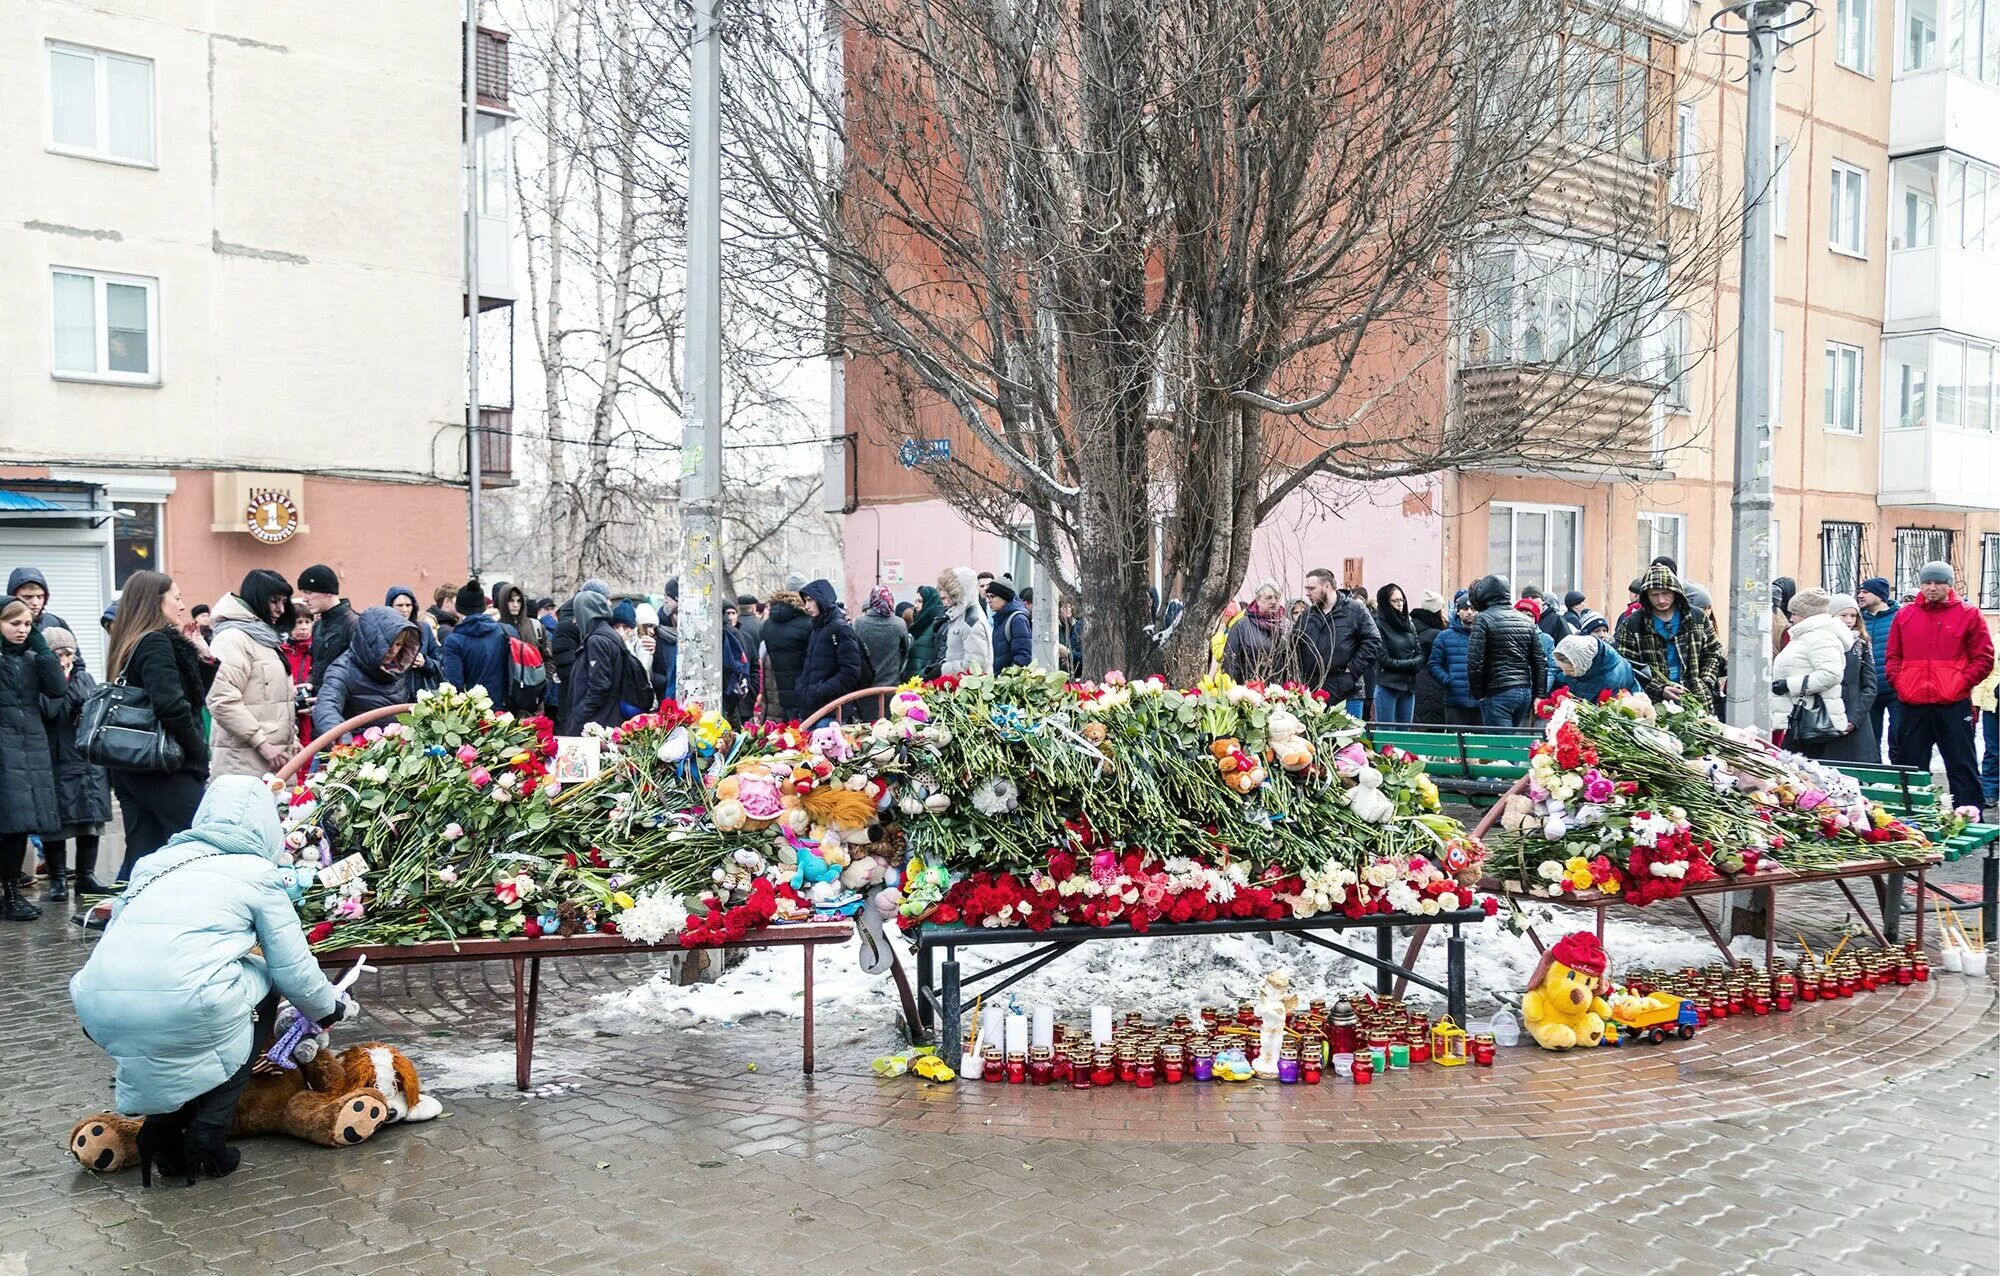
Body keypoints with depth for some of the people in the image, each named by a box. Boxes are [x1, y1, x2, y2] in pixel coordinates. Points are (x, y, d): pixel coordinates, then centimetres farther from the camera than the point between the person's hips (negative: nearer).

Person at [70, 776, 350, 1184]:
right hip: (182, 1008, -5)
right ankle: (209, 1129, 14)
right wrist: (328, 1008, 30)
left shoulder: (158, 860, 24)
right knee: (261, 982, 23)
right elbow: (293, 968, 10)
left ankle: (161, 1125, 22)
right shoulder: (258, 873, 10)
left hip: (98, 1011, 6)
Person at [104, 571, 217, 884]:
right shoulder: (157, 643, -11)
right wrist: (197, 751, -14)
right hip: (168, 769, -9)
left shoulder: (132, 645, 18)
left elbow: (195, 696, 22)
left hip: (130, 767, 10)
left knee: (141, 857, 10)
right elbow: (171, 704, -25)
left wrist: (203, 656, 13)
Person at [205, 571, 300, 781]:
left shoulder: (265, 638, 21)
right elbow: (223, 701, -18)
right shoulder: (233, 638, -8)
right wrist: (262, 743, -17)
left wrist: (291, 738, 14)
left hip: (276, 758, 9)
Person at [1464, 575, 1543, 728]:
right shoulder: (1526, 620, 13)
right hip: (1525, 691, 6)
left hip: (1497, 693, -6)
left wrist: (1478, 694, -1)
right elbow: (1538, 662, 12)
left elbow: (1474, 662, -12)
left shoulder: (1483, 619, -6)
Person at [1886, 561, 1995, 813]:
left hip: (1954, 705, -3)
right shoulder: (1904, 615, 9)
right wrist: (1899, 682, -1)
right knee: (1910, 767, 9)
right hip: (1912, 706, 3)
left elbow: (1983, 659, 1)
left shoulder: (1969, 615, 2)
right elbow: (1893, 657, 14)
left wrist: (1961, 683, -9)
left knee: (1962, 767, 1)